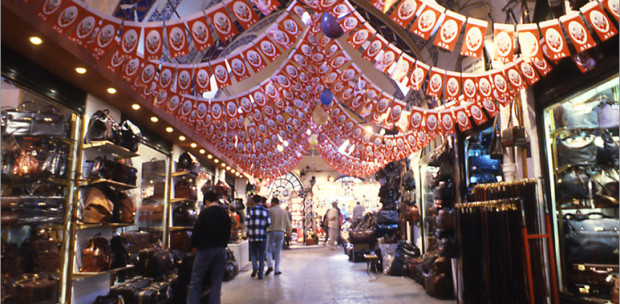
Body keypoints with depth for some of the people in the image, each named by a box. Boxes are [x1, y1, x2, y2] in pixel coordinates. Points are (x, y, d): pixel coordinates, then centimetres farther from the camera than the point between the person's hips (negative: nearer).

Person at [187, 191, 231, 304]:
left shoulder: (205, 213, -8)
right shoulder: (225, 214, 8)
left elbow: (196, 231, -8)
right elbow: (228, 234, 13)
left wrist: (195, 246, 7)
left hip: (205, 249, -5)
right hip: (221, 250, 5)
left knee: (195, 283, 4)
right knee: (217, 283, 10)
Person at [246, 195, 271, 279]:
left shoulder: (251, 210, -3)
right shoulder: (265, 211, 2)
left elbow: (247, 222, -6)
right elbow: (268, 223, 0)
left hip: (252, 235, -1)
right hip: (263, 236, 1)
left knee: (253, 253, 14)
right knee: (261, 255, 8)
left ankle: (255, 267, -8)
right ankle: (260, 274, 9)